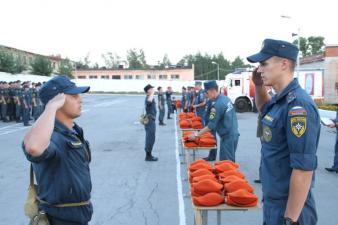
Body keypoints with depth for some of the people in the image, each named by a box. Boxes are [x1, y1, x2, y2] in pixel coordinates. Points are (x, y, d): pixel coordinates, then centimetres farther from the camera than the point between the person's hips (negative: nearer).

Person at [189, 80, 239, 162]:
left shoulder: (217, 105, -22)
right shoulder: (226, 98, 6)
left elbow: (211, 125, -21)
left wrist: (196, 134, -14)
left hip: (228, 137, -9)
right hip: (233, 134, 9)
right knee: (230, 160, 18)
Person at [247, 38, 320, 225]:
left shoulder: (298, 105, -24)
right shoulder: (281, 99, 3)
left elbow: (304, 169, -26)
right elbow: (264, 110, 28)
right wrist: (258, 86, 9)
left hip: (289, 208, -8)